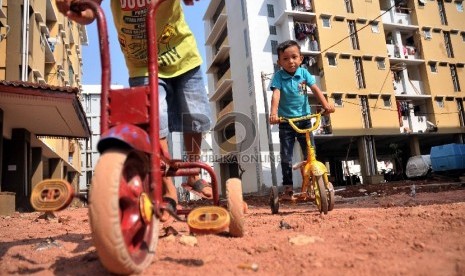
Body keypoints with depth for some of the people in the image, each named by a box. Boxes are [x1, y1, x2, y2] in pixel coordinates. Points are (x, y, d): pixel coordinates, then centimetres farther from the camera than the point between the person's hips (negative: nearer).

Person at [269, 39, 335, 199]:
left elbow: (315, 89, -7)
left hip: (304, 119, 2)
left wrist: (326, 105, -22)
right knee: (286, 156, 1)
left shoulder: (304, 73, 0)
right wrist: (274, 113, -37)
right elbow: (276, 95, -20)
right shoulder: (278, 76, -7)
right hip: (286, 121, -2)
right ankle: (288, 187, 10)